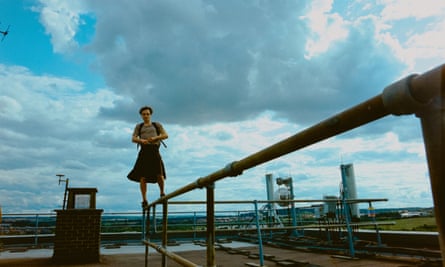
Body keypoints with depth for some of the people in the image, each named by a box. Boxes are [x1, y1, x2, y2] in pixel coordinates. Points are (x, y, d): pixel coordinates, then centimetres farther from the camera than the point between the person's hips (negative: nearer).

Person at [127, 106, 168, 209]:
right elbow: (133, 139, 8)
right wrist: (141, 140, -13)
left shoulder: (157, 125, 18)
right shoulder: (139, 126, 20)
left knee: (159, 175, -13)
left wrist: (155, 138, -11)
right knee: (142, 177, -6)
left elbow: (166, 135, 6)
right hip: (144, 151, 1)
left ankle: (162, 193, 14)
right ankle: (144, 200, 1)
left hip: (155, 151, -1)